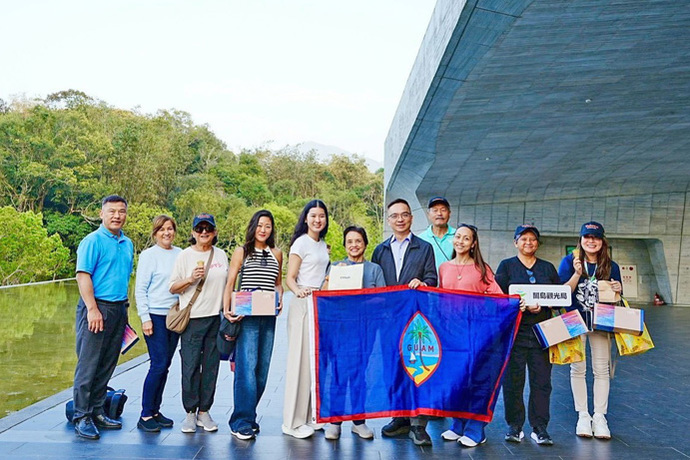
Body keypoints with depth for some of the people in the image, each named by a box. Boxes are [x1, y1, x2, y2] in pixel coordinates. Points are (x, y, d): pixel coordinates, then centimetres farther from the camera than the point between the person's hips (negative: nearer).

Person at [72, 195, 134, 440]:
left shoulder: (128, 244, 14)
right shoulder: (93, 241, -7)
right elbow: (83, 275, -13)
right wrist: (93, 309, -19)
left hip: (119, 308, 7)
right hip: (97, 307, -7)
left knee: (107, 365, 12)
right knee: (88, 364, -2)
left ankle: (97, 412, 22)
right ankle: (81, 417, 6)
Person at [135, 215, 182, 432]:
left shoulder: (180, 254, 8)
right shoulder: (148, 255, -3)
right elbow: (140, 289, -5)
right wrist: (145, 318, -10)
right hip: (155, 316, -5)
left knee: (164, 366, 9)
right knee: (158, 365, -7)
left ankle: (155, 411, 21)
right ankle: (145, 416, 4)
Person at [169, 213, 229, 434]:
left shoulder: (221, 255, 10)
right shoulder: (185, 255, 1)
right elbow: (172, 288, 1)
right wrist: (191, 279, -17)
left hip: (216, 318, 3)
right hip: (193, 319, -3)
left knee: (211, 366, 6)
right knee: (190, 366, -2)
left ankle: (204, 412, 18)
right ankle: (190, 413, 12)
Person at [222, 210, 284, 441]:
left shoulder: (276, 254, 14)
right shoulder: (241, 252, 4)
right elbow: (230, 284, 0)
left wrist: (280, 299, 2)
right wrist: (226, 309, -13)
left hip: (268, 317, 4)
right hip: (246, 316, -4)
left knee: (262, 367, 6)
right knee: (246, 367, -10)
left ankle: (248, 415, 20)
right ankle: (241, 422, -3)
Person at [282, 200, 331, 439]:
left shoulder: (322, 244, 15)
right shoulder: (301, 243, -6)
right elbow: (289, 278, -12)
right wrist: (299, 291, -29)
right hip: (303, 306, -7)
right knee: (300, 361, -6)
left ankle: (310, 415, 20)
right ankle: (293, 421, 3)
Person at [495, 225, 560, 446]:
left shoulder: (548, 268, 16)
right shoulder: (506, 266, 8)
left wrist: (543, 304, -10)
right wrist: (523, 305, -17)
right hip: (514, 331, -2)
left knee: (542, 381, 2)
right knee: (513, 380, 1)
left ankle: (539, 428, 12)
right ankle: (514, 426, 13)